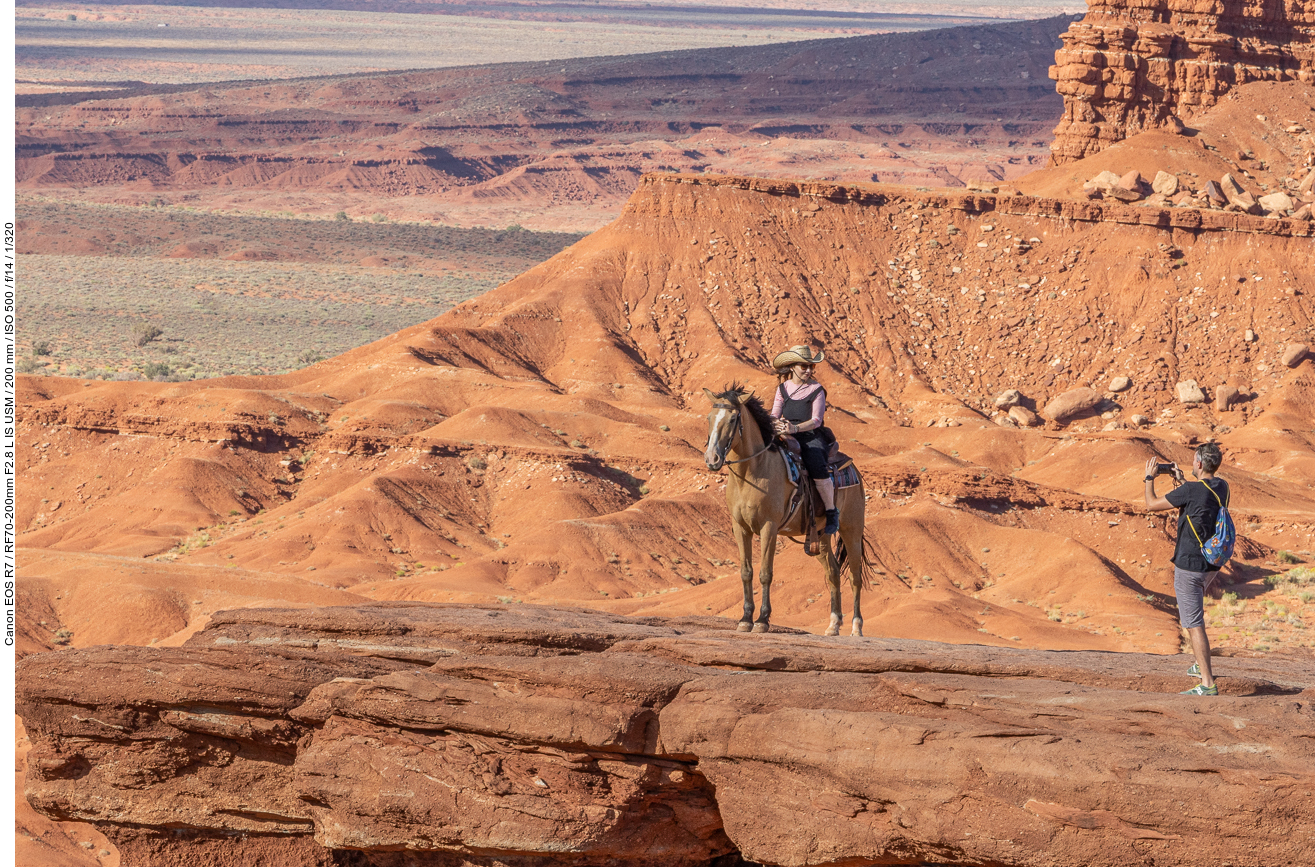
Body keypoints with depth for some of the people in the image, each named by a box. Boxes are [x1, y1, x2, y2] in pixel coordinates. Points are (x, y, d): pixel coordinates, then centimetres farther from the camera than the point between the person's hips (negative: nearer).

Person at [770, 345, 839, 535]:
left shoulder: (817, 390, 1)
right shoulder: (782, 389, 13)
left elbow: (816, 420, -8)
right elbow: (774, 414, 9)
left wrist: (795, 428, -25)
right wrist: (775, 423, -16)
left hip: (811, 437, -4)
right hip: (788, 438, 4)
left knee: (817, 469, -32)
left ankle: (831, 513, -14)